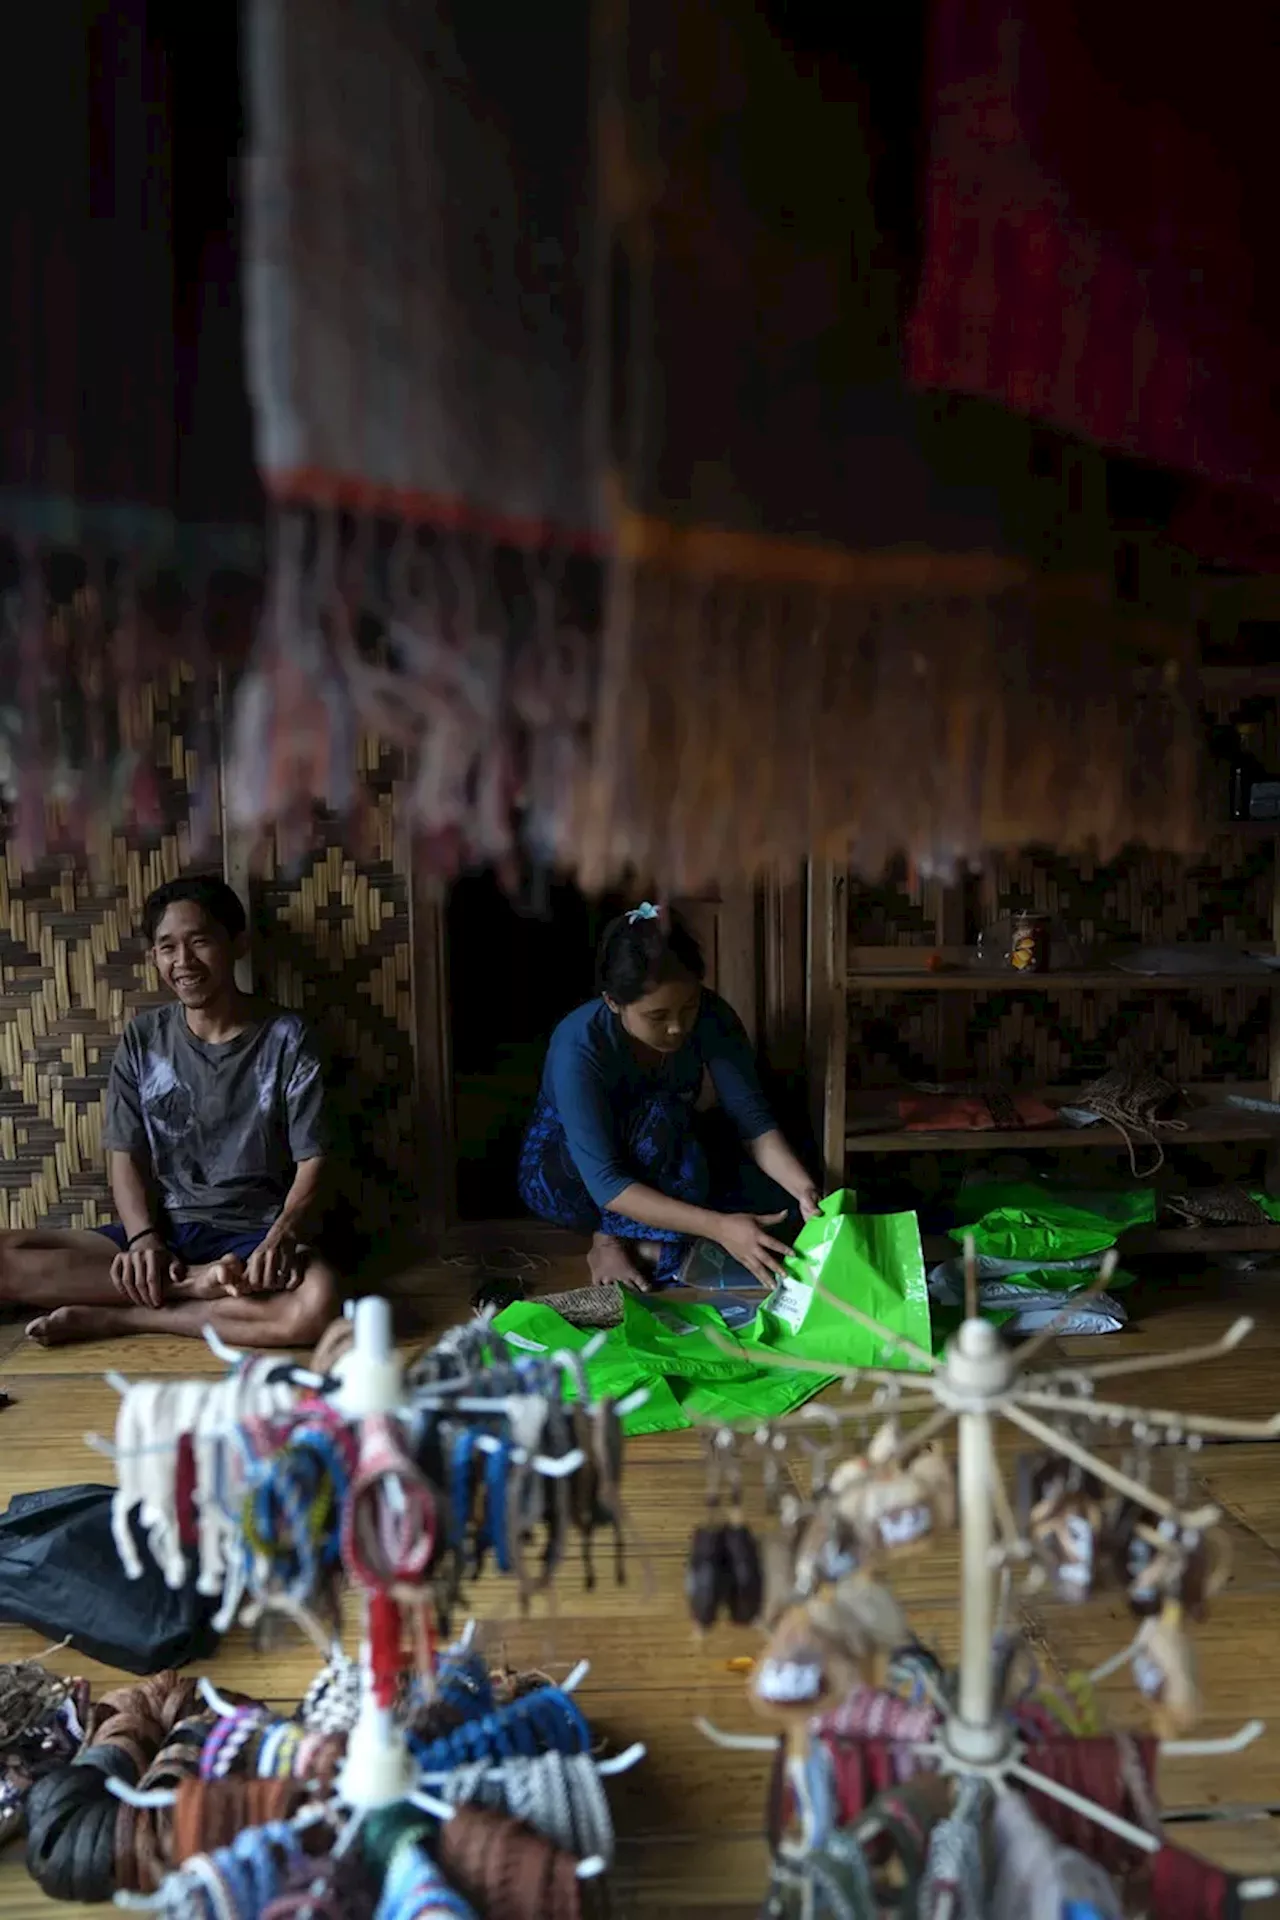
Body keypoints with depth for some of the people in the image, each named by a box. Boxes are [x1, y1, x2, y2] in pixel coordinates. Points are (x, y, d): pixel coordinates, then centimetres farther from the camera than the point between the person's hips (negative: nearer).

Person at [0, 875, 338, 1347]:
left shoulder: (284, 1038, -3)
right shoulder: (142, 1039, 5)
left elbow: (312, 1163, -5)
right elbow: (126, 1156, 6)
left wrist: (281, 1237, -26)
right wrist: (143, 1237, -15)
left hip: (253, 1233, -3)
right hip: (164, 1227, 3)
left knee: (315, 1303, -37)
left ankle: (117, 1318, -22)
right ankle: (198, 1282, -23)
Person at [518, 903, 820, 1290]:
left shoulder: (711, 1017, -22)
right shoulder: (579, 1046, -35)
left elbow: (753, 1120, -19)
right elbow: (606, 1183, -38)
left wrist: (803, 1189, -37)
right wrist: (717, 1226, -47)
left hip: (656, 1167, 5)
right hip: (563, 1174, -5)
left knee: (779, 1200, -18)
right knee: (663, 1117, -36)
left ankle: (639, 1243, -10)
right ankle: (610, 1242, -17)